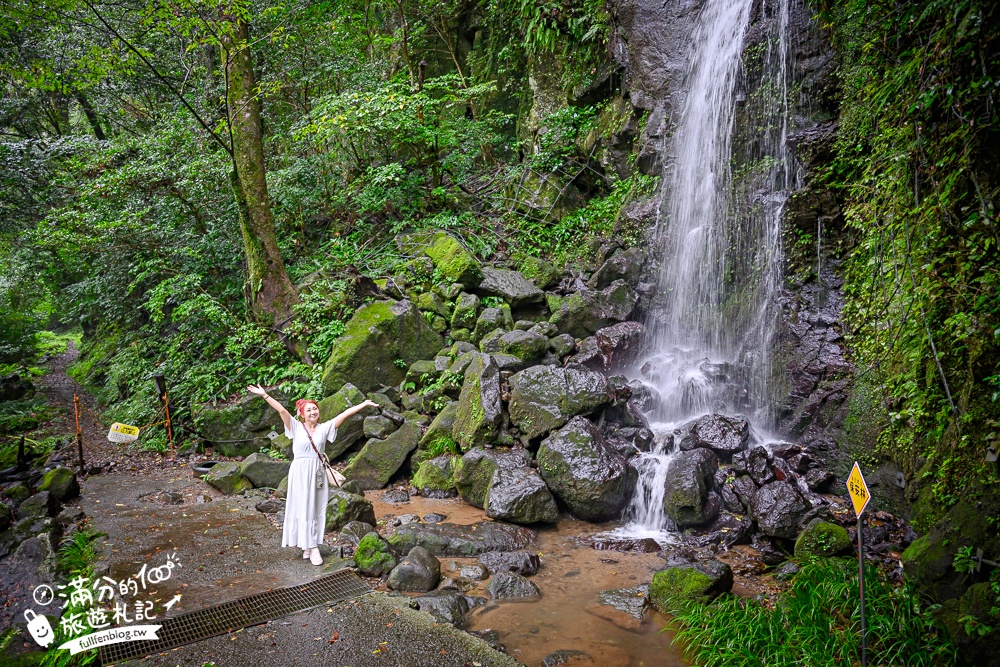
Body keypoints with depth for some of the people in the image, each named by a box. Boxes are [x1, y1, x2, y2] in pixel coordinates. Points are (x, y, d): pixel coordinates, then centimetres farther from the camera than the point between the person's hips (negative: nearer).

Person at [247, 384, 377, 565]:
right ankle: (311, 547, 5)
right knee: (303, 508, 0)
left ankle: (310, 546, 14)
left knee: (316, 509, 6)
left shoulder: (324, 428, 3)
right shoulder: (296, 427, -3)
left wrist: (364, 404, 0)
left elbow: (345, 414, 0)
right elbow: (282, 410, -13)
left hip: (317, 472, 3)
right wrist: (264, 395, -20)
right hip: (300, 472, -3)